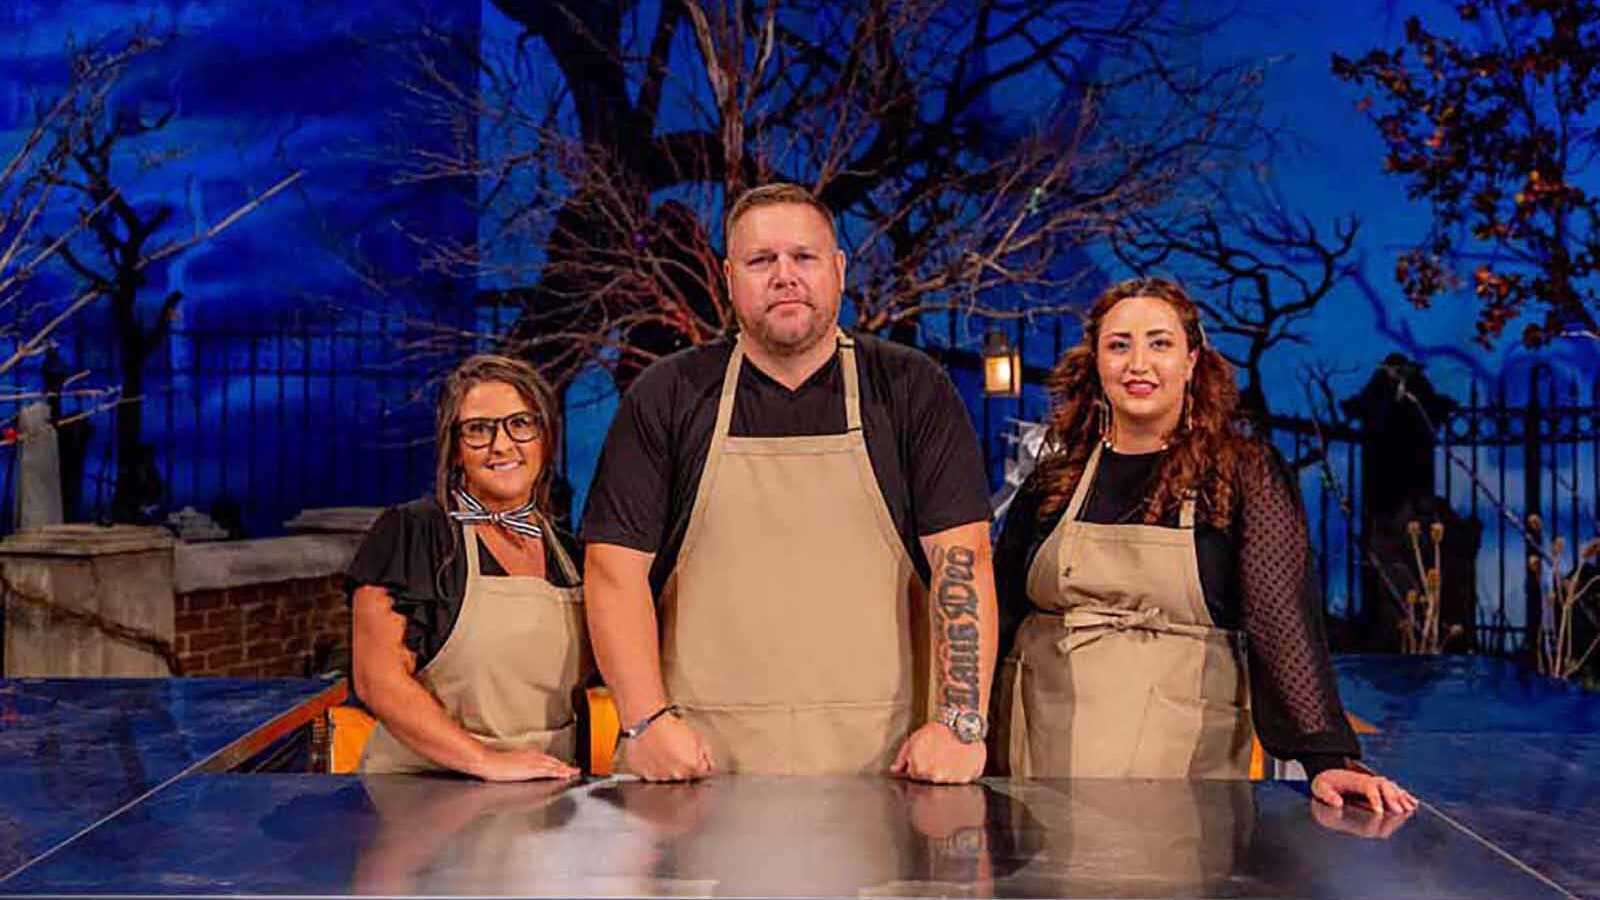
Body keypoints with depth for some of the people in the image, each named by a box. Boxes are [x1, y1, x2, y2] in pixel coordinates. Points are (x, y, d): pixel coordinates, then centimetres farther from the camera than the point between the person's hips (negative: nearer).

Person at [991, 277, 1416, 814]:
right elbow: (1000, 614, 11)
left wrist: (1328, 759, -20)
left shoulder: (1245, 473, -1)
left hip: (1182, 762, -2)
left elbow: (1284, 616, -10)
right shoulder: (1054, 480, 7)